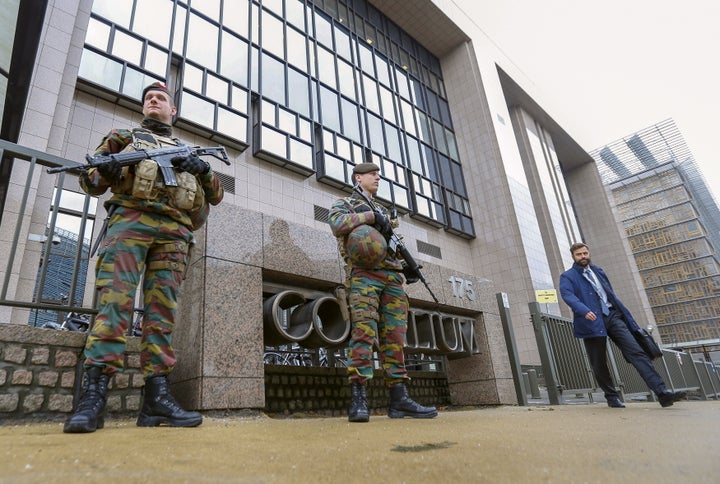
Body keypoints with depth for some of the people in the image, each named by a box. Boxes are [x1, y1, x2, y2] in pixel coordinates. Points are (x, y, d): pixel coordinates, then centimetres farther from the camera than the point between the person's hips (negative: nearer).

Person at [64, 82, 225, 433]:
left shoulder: (186, 151, 30)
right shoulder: (123, 137, 26)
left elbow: (216, 196, 23)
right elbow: (89, 181, 18)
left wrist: (202, 169, 2)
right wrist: (105, 171, -7)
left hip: (174, 232, 2)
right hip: (129, 220, -2)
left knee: (162, 311, -7)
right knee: (115, 301, -17)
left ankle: (156, 397, -10)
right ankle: (93, 395, -20)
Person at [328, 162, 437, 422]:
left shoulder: (382, 210, 33)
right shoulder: (344, 203, 14)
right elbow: (337, 224, -10)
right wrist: (370, 216, -10)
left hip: (392, 277, 6)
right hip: (364, 273, -6)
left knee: (394, 338, -1)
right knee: (364, 332, -16)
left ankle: (399, 400, -1)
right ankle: (358, 400, -17)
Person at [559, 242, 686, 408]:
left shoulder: (598, 271, 22)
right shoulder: (567, 276, 4)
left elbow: (611, 295, 24)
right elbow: (568, 295, -15)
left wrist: (628, 318, 19)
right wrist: (584, 311, -33)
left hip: (612, 316, 4)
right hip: (592, 322, -4)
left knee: (636, 352, -9)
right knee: (599, 364, 3)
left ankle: (662, 393, -12)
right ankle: (612, 397, 19)